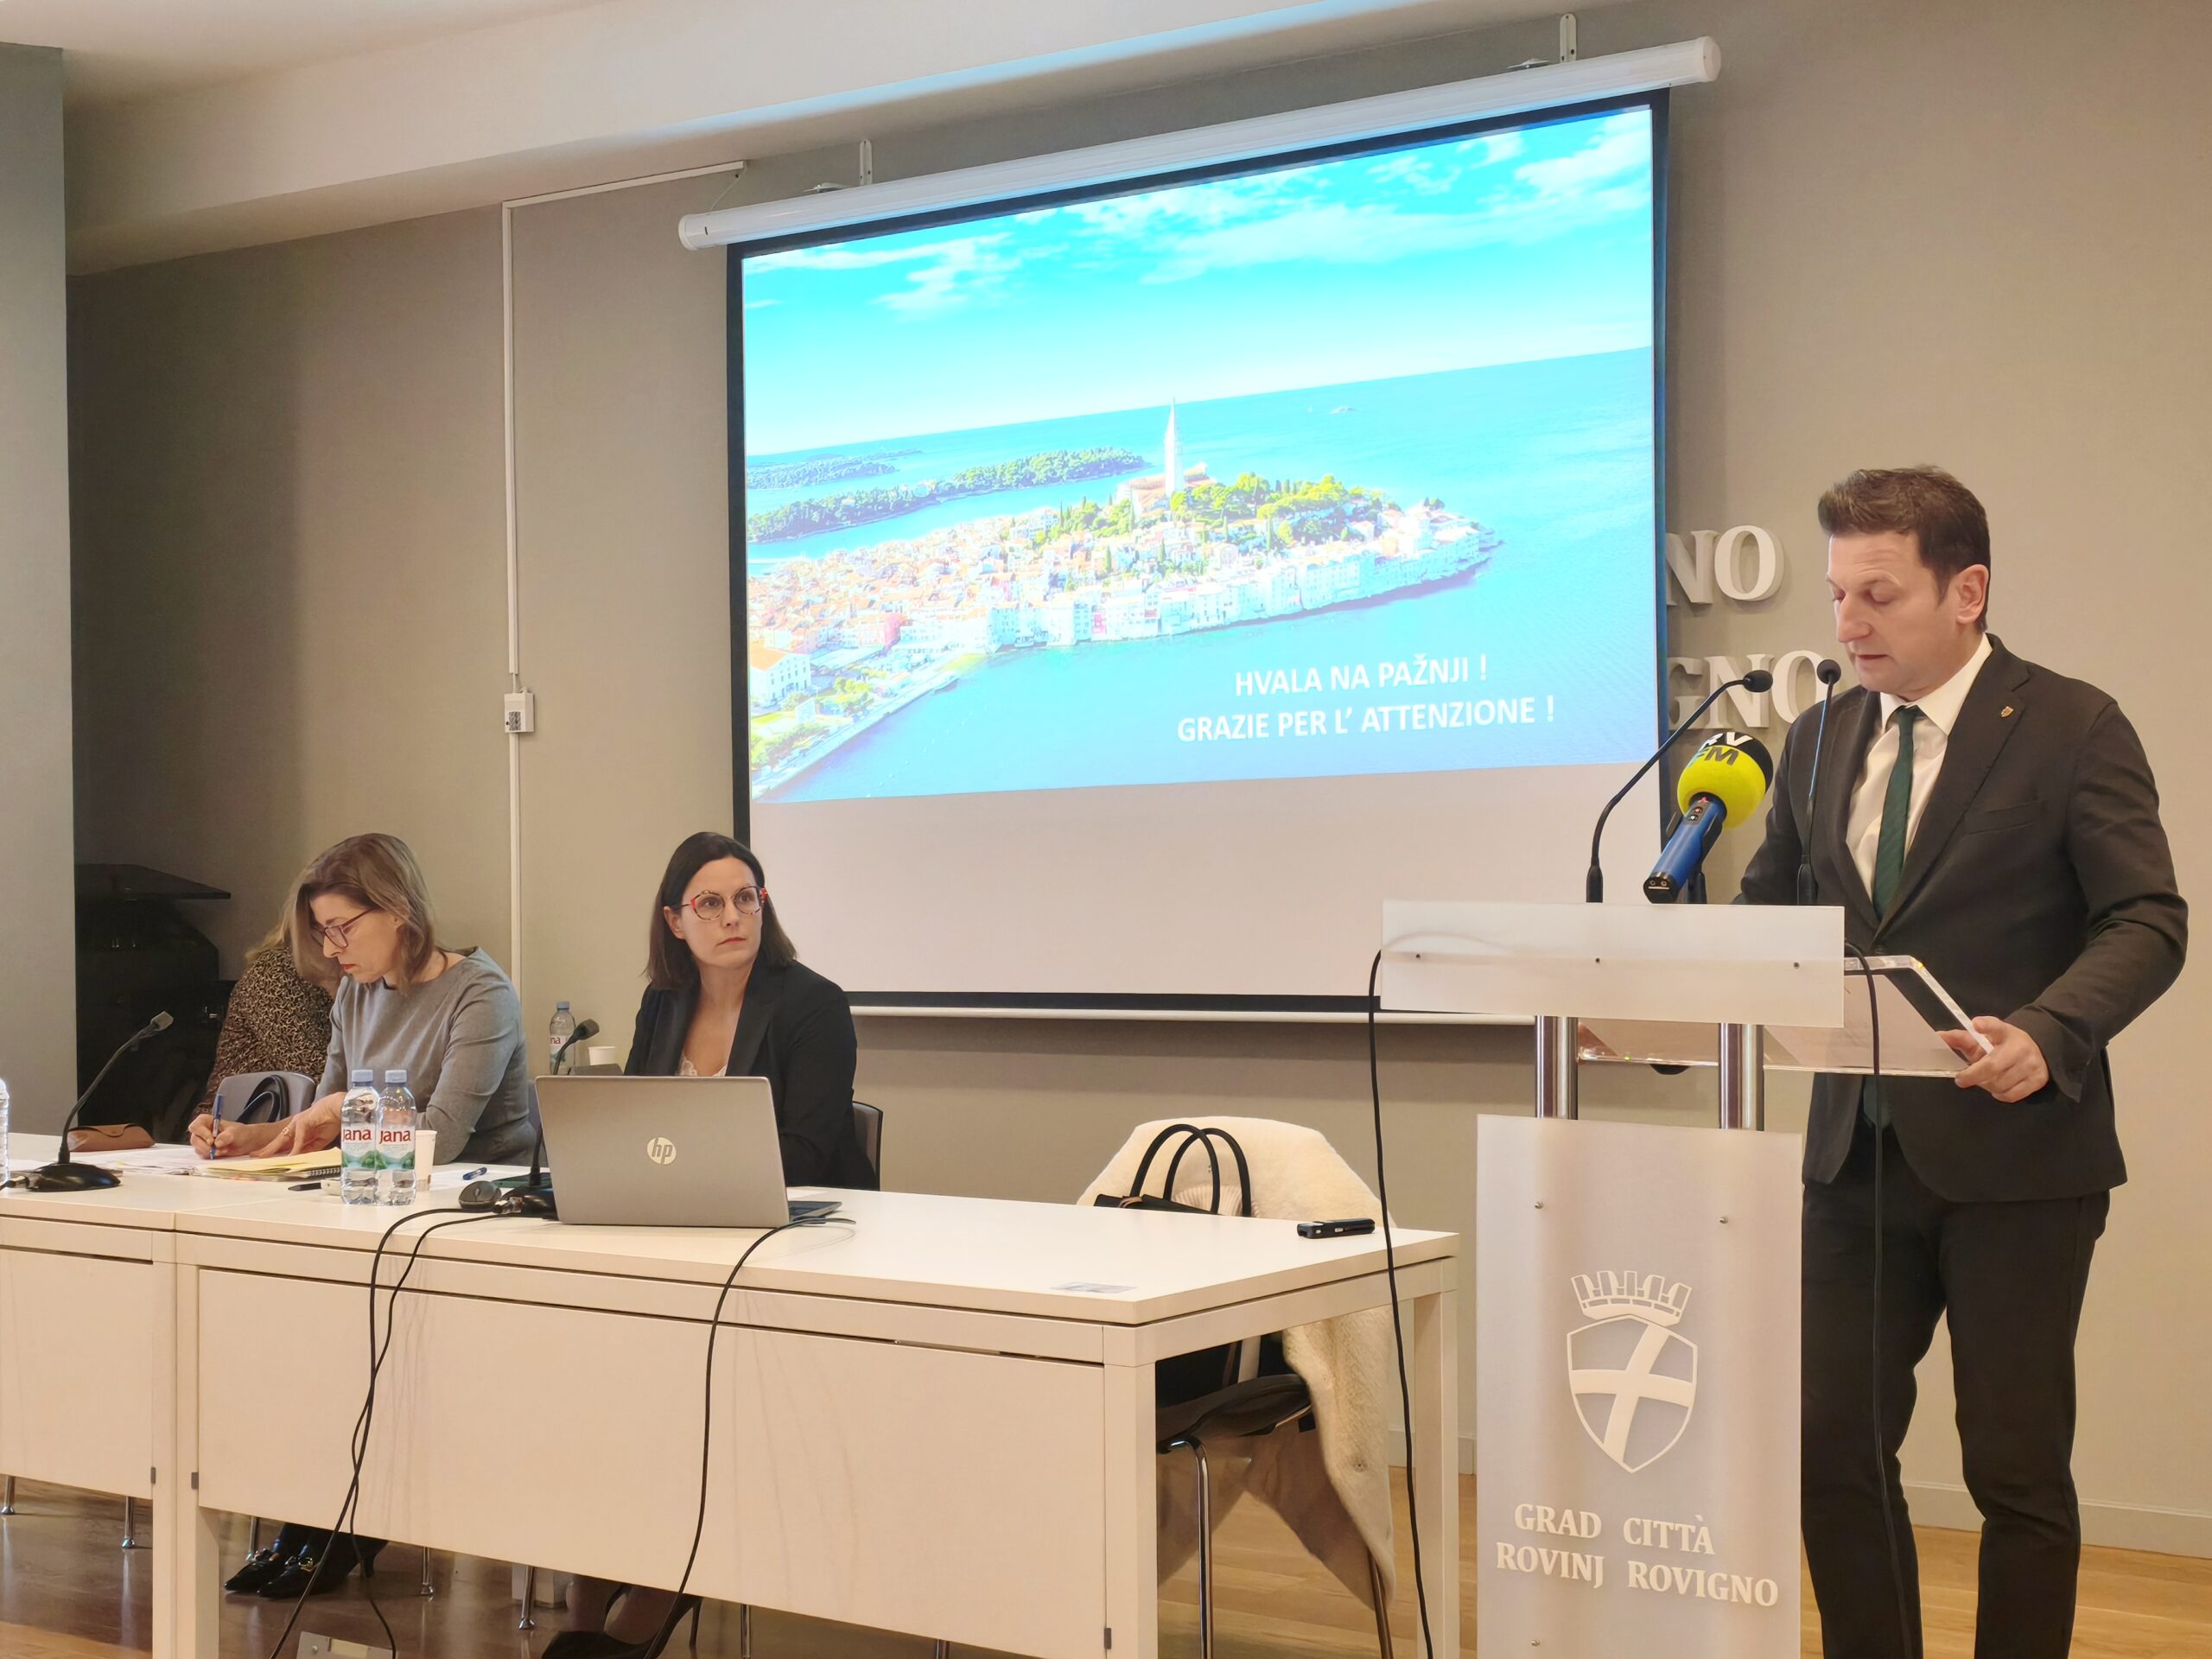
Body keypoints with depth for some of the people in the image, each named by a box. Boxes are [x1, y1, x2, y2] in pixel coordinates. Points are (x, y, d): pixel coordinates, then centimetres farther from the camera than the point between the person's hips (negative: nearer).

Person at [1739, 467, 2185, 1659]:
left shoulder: (2072, 729, -6)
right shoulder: (1820, 742, 10)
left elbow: (2147, 921, -11)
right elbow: (1767, 914, 13)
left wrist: (2048, 1034, -29)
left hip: (2012, 1151, -5)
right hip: (1859, 1148, 5)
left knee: (2017, 1466, 4)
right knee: (1832, 1446, 6)